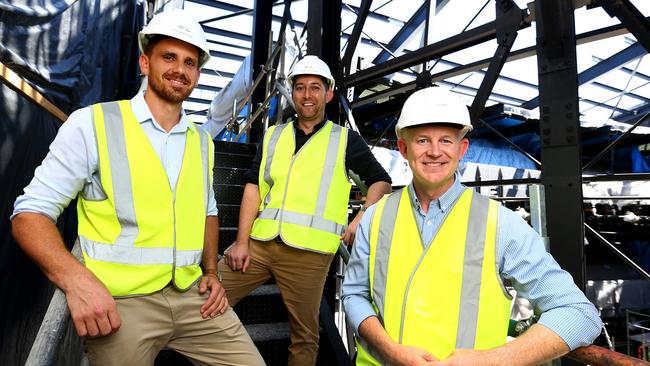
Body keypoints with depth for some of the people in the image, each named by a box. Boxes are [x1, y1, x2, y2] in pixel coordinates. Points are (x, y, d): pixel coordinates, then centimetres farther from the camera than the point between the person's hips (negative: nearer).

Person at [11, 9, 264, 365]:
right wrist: (77, 280, -22)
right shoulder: (91, 124, -6)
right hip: (119, 301, -4)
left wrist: (211, 272, 8)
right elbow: (31, 213, -7)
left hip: (192, 295, 5)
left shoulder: (202, 141, 10)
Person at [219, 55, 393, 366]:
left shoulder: (345, 139, 7)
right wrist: (242, 241, -3)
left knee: (304, 337, 7)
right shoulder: (273, 136, 14)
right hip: (257, 243, 3)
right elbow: (253, 187, 7)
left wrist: (361, 220, -5)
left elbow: (380, 180, 11)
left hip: (307, 251, -2)